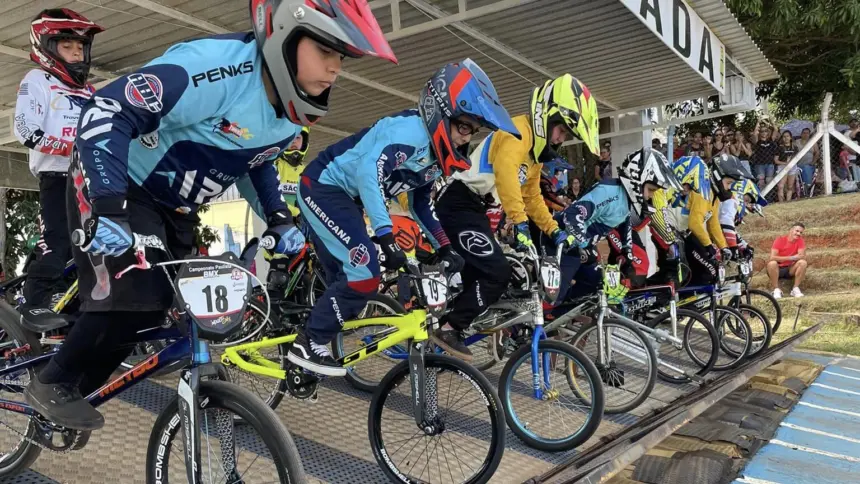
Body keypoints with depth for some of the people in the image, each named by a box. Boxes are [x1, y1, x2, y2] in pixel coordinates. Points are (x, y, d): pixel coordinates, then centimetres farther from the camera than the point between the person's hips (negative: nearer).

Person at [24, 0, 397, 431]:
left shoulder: (291, 107, -6)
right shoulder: (219, 66, -33)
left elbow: (260, 160, 12)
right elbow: (106, 111, -35)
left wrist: (279, 221, -1)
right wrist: (107, 210, -42)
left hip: (174, 209, 8)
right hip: (117, 189, -8)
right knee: (136, 302, -22)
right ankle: (54, 384, 4)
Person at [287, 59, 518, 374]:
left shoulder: (434, 153, 7)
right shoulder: (411, 132, -24)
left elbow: (421, 204, 16)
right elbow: (368, 171, -38)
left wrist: (445, 246, 6)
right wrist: (386, 237, -43)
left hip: (339, 195, 10)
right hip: (324, 186, -10)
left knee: (344, 280, 14)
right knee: (365, 277, -17)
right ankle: (307, 345, -5)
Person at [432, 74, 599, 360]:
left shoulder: (536, 148, 17)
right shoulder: (519, 131, -16)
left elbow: (532, 196, 22)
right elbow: (505, 173, -35)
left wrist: (554, 230, 13)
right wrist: (520, 224, -41)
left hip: (473, 208, 11)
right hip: (459, 204, -11)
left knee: (479, 273, 15)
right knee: (498, 274, -15)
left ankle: (445, 324, 26)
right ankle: (448, 330, -6)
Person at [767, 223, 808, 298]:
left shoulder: (800, 241, -4)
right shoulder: (780, 239, -12)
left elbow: (803, 256, -15)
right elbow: (772, 257, -23)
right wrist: (790, 258, -26)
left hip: (790, 270, 3)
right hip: (778, 269, -3)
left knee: (803, 262, -23)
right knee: (772, 263, -34)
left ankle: (795, 289, -13)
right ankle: (776, 290, -20)